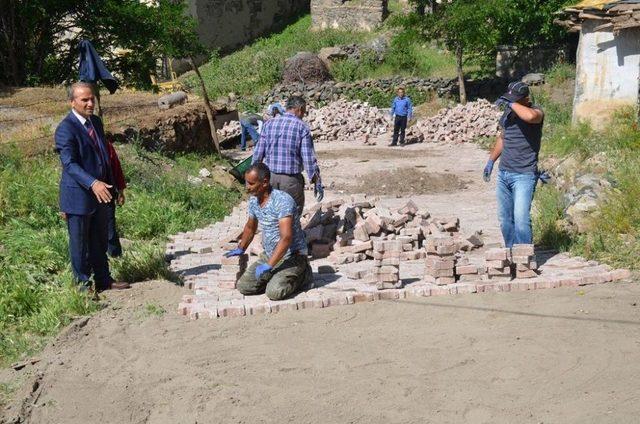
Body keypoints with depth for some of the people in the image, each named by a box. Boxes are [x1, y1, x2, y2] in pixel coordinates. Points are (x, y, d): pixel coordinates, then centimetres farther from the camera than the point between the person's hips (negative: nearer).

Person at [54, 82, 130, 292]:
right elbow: (69, 164, -24)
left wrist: (111, 186, 19)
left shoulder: (96, 122, 11)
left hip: (100, 192, 8)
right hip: (78, 195, -8)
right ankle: (83, 284, 14)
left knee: (100, 240, 17)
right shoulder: (65, 129, -16)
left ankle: (103, 279, 28)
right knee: (79, 242, 4)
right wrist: (93, 183, -36)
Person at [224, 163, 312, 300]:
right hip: (269, 255, 7)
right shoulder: (253, 200, 3)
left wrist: (268, 266, -30)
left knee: (274, 292, -27)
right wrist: (240, 249, 23)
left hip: (292, 256, -7)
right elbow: (250, 227, 25)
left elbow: (286, 237, -31)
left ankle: (302, 275, 1)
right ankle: (277, 277, 13)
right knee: (244, 287, -9)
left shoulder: (282, 200, -24)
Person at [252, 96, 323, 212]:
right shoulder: (302, 127, -8)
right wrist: (317, 183, -5)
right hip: (291, 179, -4)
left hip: (270, 177, 4)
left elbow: (258, 153, 4)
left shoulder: (269, 124, 3)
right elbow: (309, 158, -11)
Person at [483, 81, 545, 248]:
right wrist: (491, 161, 23)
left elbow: (530, 116, -39)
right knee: (505, 218, 12)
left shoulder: (536, 112, -12)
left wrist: (511, 104, -25)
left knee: (521, 219, -16)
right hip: (503, 173, 7)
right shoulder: (508, 112, 10)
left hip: (524, 176, -7)